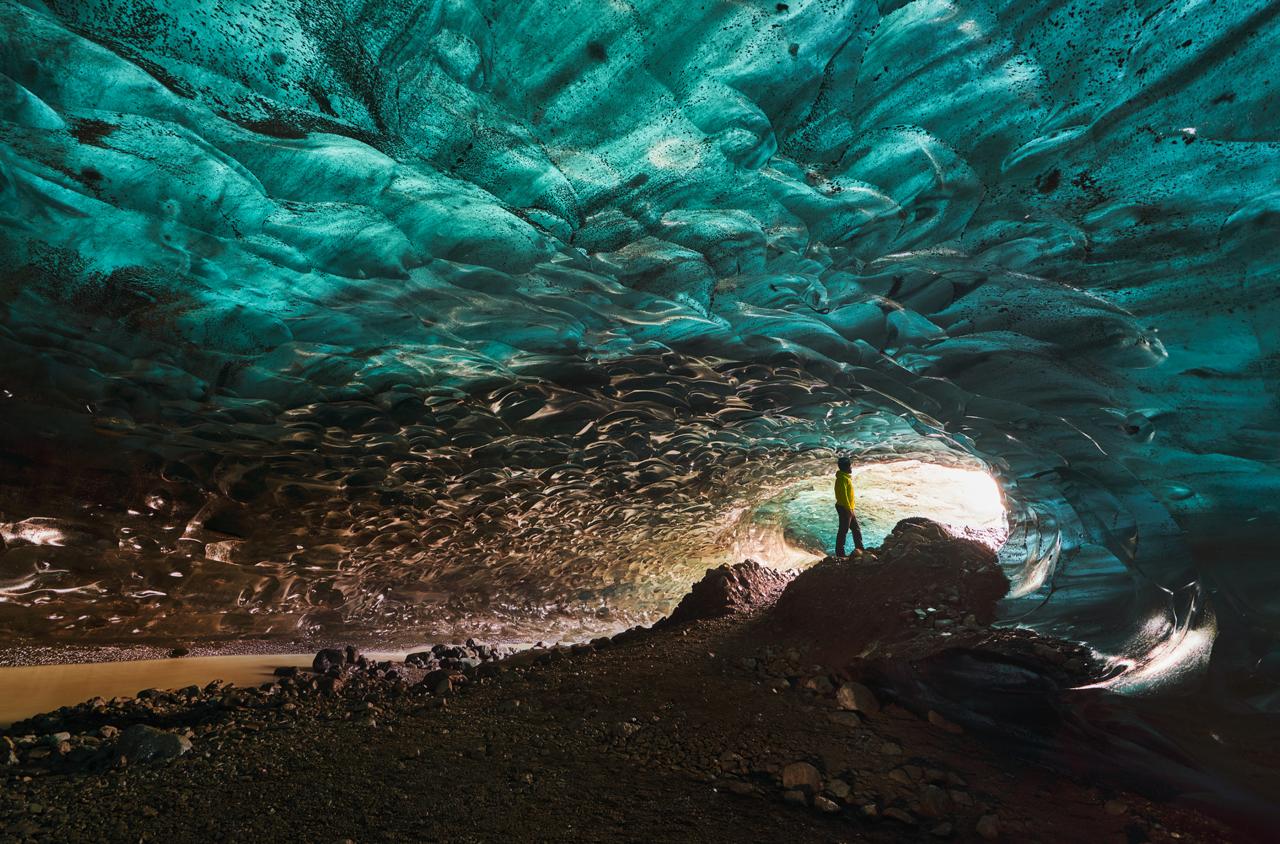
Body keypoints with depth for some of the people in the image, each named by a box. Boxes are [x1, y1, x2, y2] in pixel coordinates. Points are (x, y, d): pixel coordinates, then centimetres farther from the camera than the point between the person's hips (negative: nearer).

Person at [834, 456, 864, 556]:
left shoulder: (846, 477, 13)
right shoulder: (842, 479, -19)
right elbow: (843, 496, -24)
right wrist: (849, 509, -22)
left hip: (848, 508, 10)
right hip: (845, 509, -10)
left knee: (856, 529, 16)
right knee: (843, 531, -3)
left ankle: (859, 549, 24)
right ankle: (840, 553, 5)